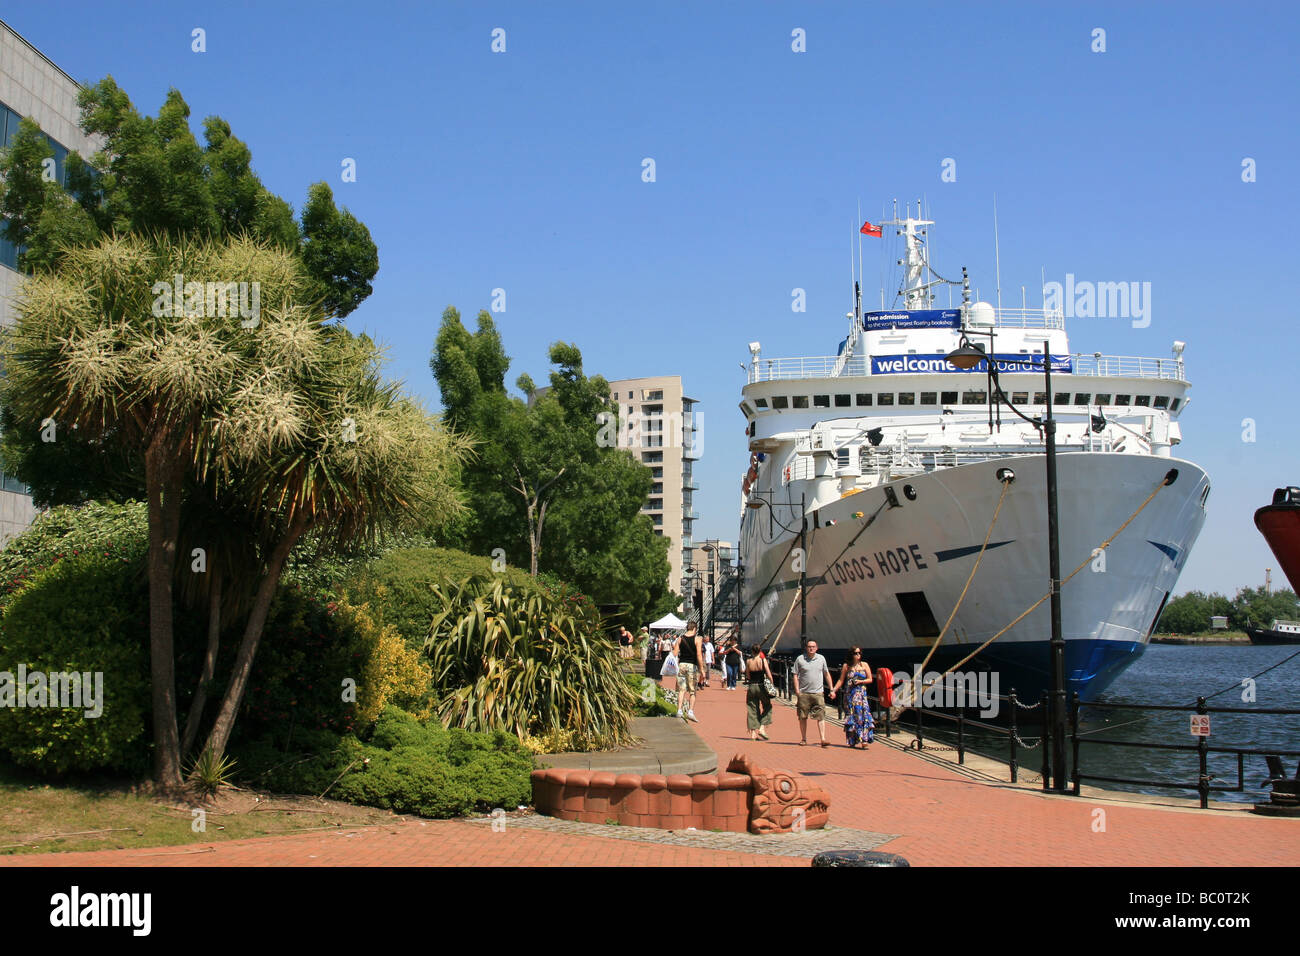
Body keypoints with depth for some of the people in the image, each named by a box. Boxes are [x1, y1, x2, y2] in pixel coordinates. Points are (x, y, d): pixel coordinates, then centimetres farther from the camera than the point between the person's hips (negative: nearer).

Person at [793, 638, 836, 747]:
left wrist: (832, 689, 14)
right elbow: (795, 675, 3)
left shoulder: (821, 659, 8)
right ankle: (803, 739, 18)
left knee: (821, 717, -8)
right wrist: (797, 690, -7)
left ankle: (823, 739, -11)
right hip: (804, 693, -1)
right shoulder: (800, 659, 1)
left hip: (818, 693, 1)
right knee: (803, 717, 6)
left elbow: (827, 674, 17)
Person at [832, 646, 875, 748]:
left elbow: (870, 679, 8)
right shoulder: (846, 666, 6)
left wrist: (860, 681, -9)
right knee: (851, 717, 0)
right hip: (849, 694, 0)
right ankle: (852, 741, 6)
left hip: (861, 694, 0)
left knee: (862, 715, -12)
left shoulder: (864, 665, 7)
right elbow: (841, 680, 7)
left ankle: (863, 740, -17)